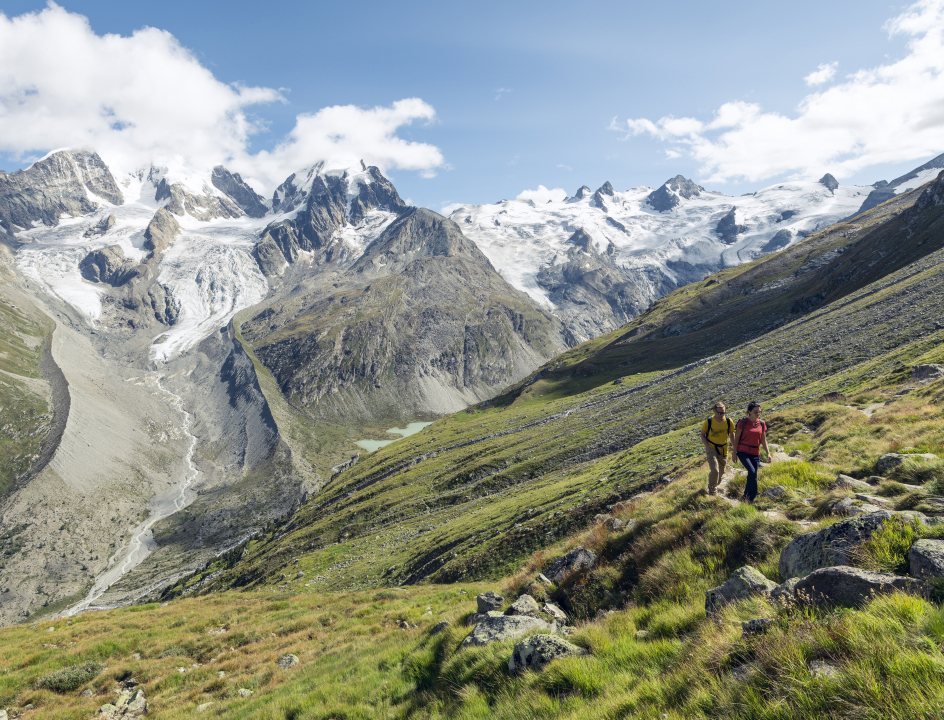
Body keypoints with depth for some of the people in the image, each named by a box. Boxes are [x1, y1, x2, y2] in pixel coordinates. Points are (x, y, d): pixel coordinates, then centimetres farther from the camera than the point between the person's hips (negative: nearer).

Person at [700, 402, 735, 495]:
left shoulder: (729, 421, -10)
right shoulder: (708, 421, -17)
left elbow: (731, 434, 6)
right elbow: (702, 435, -4)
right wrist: (707, 446, -16)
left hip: (723, 449, 4)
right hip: (711, 448, -4)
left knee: (721, 471, 16)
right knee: (714, 470, -18)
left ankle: (715, 486, 43)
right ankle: (711, 492, -2)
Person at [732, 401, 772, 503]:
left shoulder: (762, 424, 5)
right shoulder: (743, 422, -8)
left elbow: (763, 440, 11)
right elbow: (736, 438, -4)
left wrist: (768, 453, 2)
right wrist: (734, 452, -7)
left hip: (755, 453, 5)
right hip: (743, 452, -5)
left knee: (753, 476, 4)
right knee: (752, 472, -22)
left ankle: (746, 497, 21)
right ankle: (751, 496, -9)